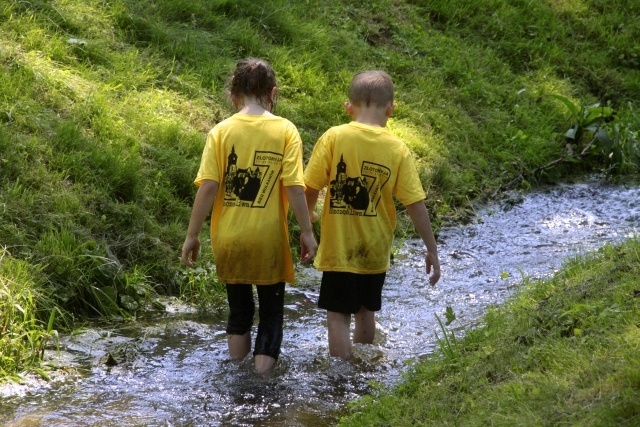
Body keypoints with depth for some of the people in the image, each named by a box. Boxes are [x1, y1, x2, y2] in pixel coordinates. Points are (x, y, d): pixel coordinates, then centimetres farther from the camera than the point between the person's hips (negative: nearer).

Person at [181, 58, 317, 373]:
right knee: (271, 309, 14)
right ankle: (264, 367, 7)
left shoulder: (221, 131, -4)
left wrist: (192, 235, -3)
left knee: (239, 309, 19)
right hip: (269, 240, -1)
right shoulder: (285, 131, -6)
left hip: (229, 240, 2)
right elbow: (294, 188, -12)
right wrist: (307, 232, -3)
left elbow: (208, 187, -9)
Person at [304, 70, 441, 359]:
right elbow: (415, 205, -7)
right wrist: (432, 250, 2)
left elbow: (311, 187, -10)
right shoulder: (397, 149, -6)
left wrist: (308, 215, 12)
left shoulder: (334, 138, -12)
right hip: (375, 250, 3)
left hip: (339, 249, -3)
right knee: (366, 311, 22)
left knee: (338, 316, 2)